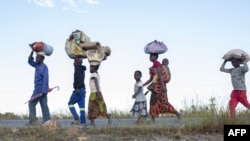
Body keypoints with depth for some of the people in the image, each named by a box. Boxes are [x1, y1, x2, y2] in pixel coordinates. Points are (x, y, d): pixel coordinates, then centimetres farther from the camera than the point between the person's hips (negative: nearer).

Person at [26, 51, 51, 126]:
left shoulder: (44, 67, -12)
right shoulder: (38, 66, 14)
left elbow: (45, 79, -19)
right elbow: (30, 61, 23)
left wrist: (43, 91, -25)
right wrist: (32, 51, 11)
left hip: (40, 89, -9)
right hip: (41, 89, 9)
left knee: (32, 104, -5)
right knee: (44, 105, 3)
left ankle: (33, 121, -7)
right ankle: (47, 121, 0)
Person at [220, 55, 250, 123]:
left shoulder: (241, 68, -5)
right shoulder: (232, 70, 16)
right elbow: (221, 69, 24)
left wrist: (244, 61, -19)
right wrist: (225, 61, 18)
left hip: (242, 91, -6)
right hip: (234, 91, 6)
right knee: (231, 106, -8)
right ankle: (234, 124, -9)